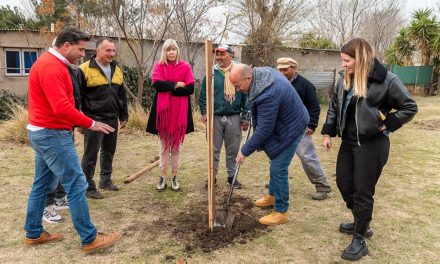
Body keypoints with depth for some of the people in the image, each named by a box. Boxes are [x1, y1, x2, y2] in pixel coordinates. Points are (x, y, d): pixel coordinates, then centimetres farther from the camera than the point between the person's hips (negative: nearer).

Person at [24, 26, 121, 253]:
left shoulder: (50, 63, 15)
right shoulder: (51, 66, -18)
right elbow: (61, 107, -28)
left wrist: (80, 122, 10)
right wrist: (90, 123, -20)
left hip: (44, 132, 11)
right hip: (53, 134, -11)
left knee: (42, 185, 17)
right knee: (76, 185, -6)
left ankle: (33, 234, 29)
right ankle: (90, 239, 2)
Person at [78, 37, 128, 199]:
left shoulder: (116, 70, 12)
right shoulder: (85, 69, -9)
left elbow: (122, 95, 17)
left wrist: (123, 116, 15)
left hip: (112, 119, 7)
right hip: (94, 120, -6)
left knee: (109, 151, 16)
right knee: (91, 154, 1)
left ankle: (106, 180, 31)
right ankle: (88, 187, 12)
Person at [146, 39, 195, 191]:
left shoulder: (185, 66, 2)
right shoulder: (159, 66, 5)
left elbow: (190, 89, -8)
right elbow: (157, 83, -12)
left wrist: (168, 89, -11)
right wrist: (176, 84, -13)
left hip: (180, 111, 0)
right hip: (163, 110, 1)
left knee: (176, 147, 9)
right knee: (164, 147, 9)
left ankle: (174, 178, 20)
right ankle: (163, 178, 19)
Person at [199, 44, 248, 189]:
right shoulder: (211, 73, 1)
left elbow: (246, 96, 2)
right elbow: (203, 95, 5)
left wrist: (244, 117, -1)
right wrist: (205, 112, -6)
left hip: (234, 118, 0)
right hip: (215, 117, 0)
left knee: (233, 150, 10)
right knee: (214, 149, 9)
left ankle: (232, 176, 25)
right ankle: (213, 176, 23)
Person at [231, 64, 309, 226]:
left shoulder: (267, 96, -36)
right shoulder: (263, 71, -6)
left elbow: (264, 130, -29)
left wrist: (245, 151, -19)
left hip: (290, 128, -10)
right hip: (287, 121, 10)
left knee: (278, 169, -6)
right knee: (276, 164, 21)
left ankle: (281, 212, 8)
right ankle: (273, 195, 39)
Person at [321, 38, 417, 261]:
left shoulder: (385, 80, -15)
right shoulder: (344, 79, 3)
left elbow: (410, 107, -6)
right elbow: (334, 106, 12)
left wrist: (386, 125, -14)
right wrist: (328, 132, 8)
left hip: (372, 145, -7)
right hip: (348, 141, 7)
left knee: (363, 191, 0)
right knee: (343, 183, 15)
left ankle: (359, 241, 17)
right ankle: (360, 223, 39)